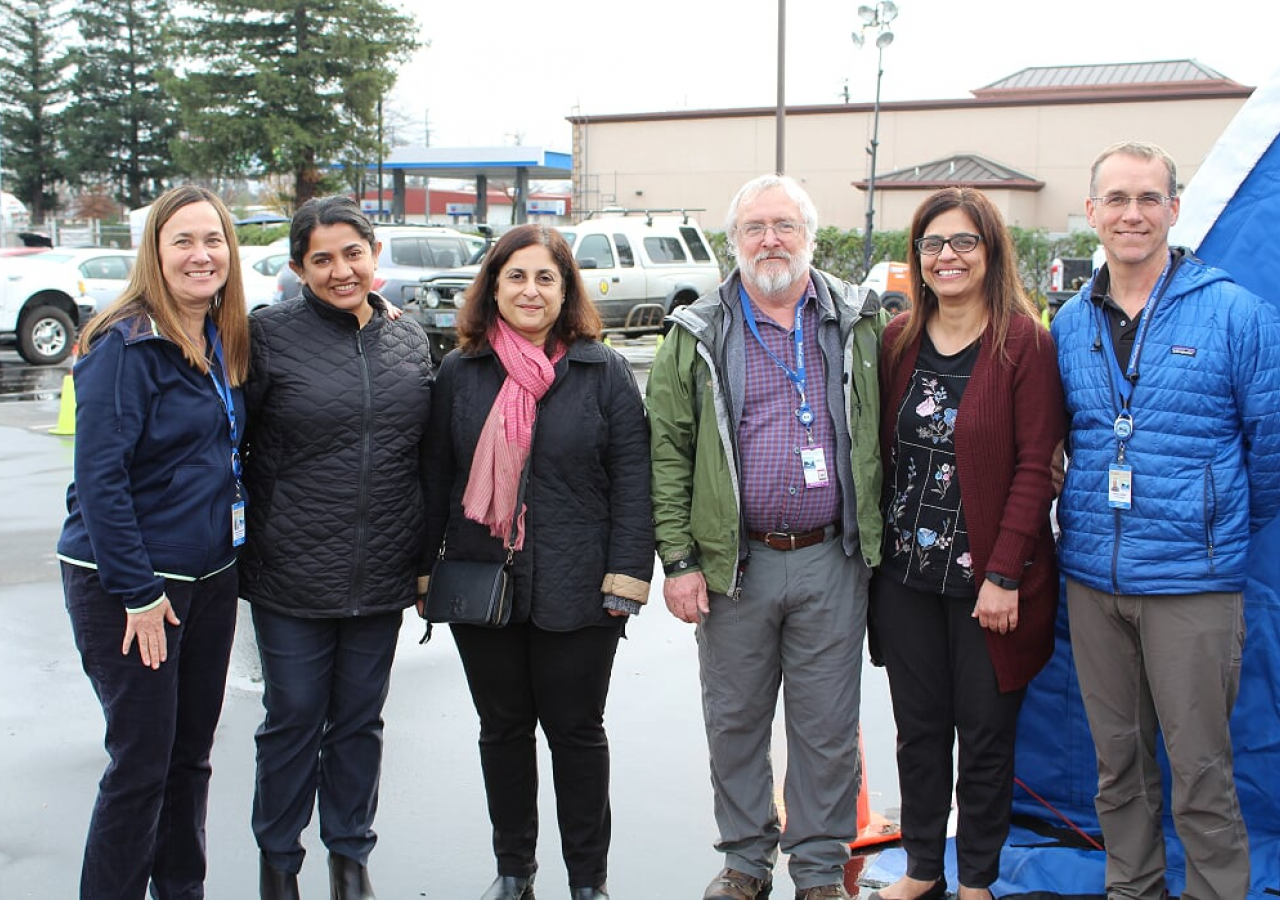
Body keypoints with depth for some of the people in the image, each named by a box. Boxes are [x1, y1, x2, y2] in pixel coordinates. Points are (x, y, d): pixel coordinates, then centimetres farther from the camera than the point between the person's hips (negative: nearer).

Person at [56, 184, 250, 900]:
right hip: (129, 581, -7)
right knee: (142, 761, -1)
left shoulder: (226, 343, 7)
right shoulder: (127, 345, -14)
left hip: (210, 577, 7)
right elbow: (99, 475, -18)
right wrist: (137, 592, -18)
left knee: (191, 753, 14)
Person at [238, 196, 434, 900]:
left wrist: (425, 562, 11)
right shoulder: (269, 334, -6)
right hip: (292, 576, -3)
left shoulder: (409, 340, 6)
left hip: (382, 577, 3)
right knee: (294, 720, 8)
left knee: (360, 719, 15)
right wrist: (254, 532, -4)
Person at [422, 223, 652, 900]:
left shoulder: (602, 370, -1)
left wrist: (626, 575, -10)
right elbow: (436, 475, 10)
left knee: (577, 731, 8)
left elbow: (631, 476, -4)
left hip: (575, 591, -2)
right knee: (502, 729, 14)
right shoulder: (460, 372, 6)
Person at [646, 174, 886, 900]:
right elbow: (668, 451, 1)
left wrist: (875, 536, 1)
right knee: (734, 723, 11)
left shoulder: (858, 324, 5)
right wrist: (678, 559, -5)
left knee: (829, 726, 8)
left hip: (831, 561, 0)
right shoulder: (699, 336, 3)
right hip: (734, 562, 1)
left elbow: (882, 436, 7)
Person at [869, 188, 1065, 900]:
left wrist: (1004, 574, -16)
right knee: (918, 727, 14)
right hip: (905, 573, 4)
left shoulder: (1025, 342, -9)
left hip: (986, 578, -4)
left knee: (985, 733, 8)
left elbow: (1036, 466, -12)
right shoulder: (899, 340, 7)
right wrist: (877, 547, 5)